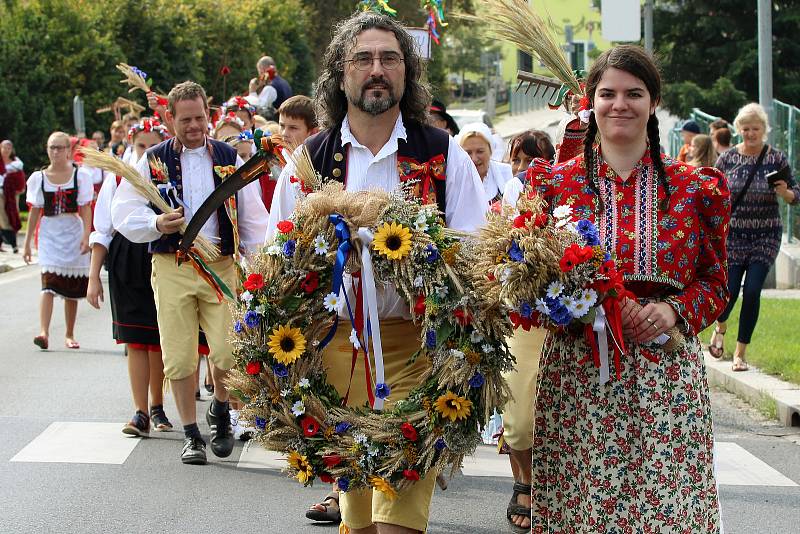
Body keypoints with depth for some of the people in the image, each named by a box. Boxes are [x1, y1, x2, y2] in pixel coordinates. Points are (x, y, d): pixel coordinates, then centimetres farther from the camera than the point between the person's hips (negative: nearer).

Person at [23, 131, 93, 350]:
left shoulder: (80, 175, 0)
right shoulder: (38, 178, 4)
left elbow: (85, 209, -4)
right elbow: (35, 212, 7)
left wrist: (86, 236, -15)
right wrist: (27, 243, 6)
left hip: (73, 234, 0)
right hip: (49, 235, 0)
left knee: (72, 290, 8)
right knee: (48, 284, -16)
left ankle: (69, 335, 21)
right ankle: (44, 333, -26)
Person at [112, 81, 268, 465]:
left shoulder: (229, 158, 9)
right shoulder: (152, 160, 5)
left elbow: (252, 218, 11)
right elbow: (124, 215, 0)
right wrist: (158, 224, -19)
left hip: (222, 265, 0)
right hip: (172, 269, 0)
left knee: (228, 352, -10)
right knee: (179, 357, 0)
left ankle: (220, 411, 20)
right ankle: (191, 434, 15)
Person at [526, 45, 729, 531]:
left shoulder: (694, 188, 6)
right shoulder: (556, 182, 7)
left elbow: (715, 283, 11)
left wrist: (674, 310, -9)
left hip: (666, 378, 0)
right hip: (576, 376, 0)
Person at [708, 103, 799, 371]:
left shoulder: (777, 158, -3)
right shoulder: (727, 158, -3)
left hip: (766, 237, 0)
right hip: (732, 235, 0)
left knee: (752, 291, -7)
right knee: (730, 290, -4)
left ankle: (741, 352, 6)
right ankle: (720, 326, 33)